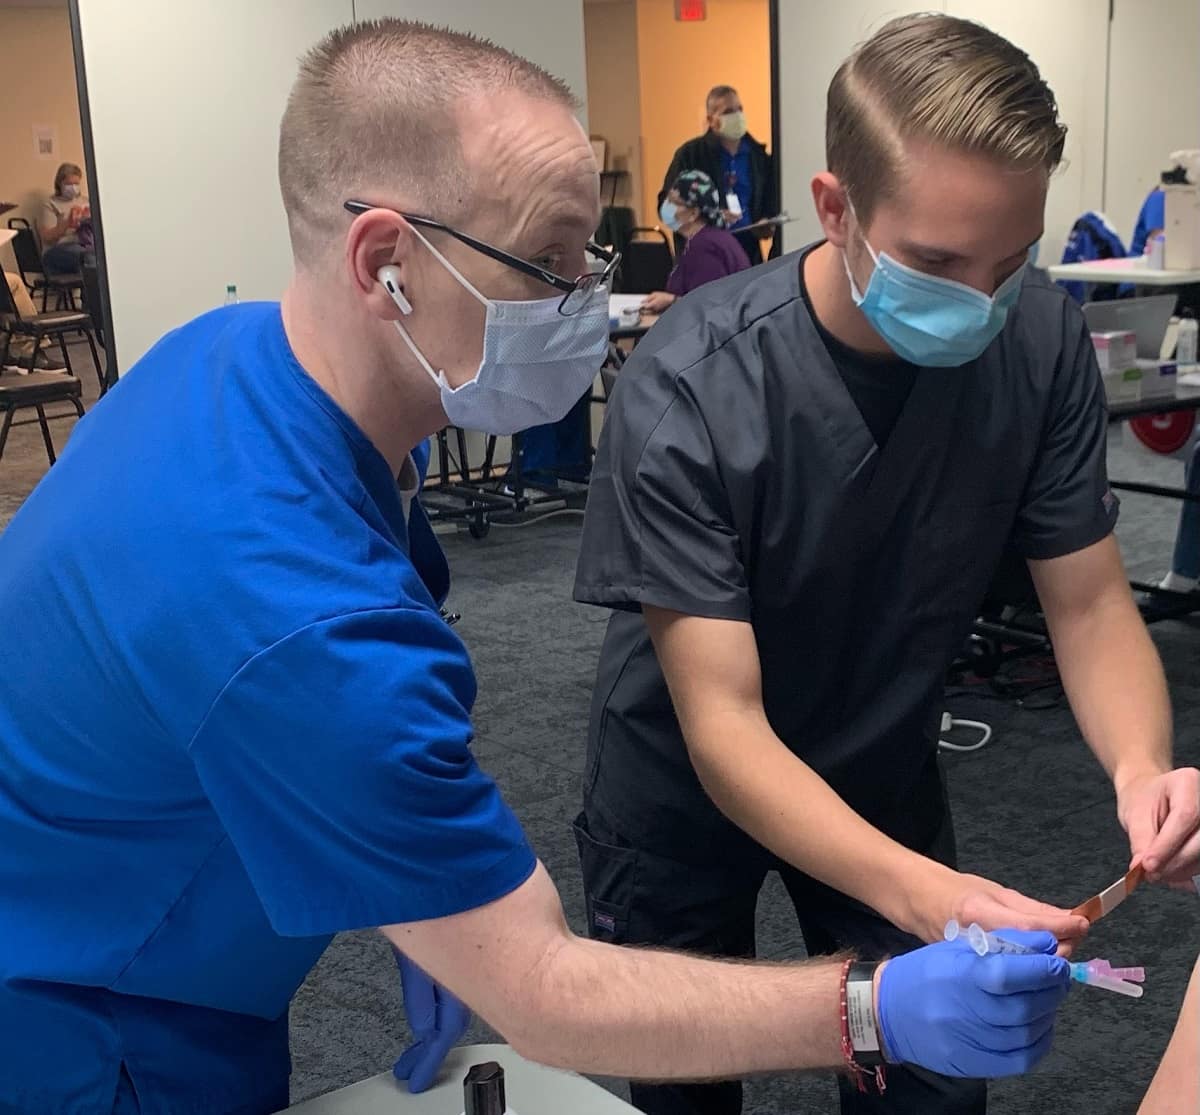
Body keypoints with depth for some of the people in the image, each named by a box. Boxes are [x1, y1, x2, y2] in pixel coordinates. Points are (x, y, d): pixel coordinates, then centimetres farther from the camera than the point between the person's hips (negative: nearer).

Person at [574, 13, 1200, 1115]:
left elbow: (1090, 603, -11)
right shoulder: (688, 390, -32)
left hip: (885, 772, 3)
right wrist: (924, 894, -46)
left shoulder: (1041, 341, -19)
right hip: (687, 788, -2)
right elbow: (723, 728, -32)